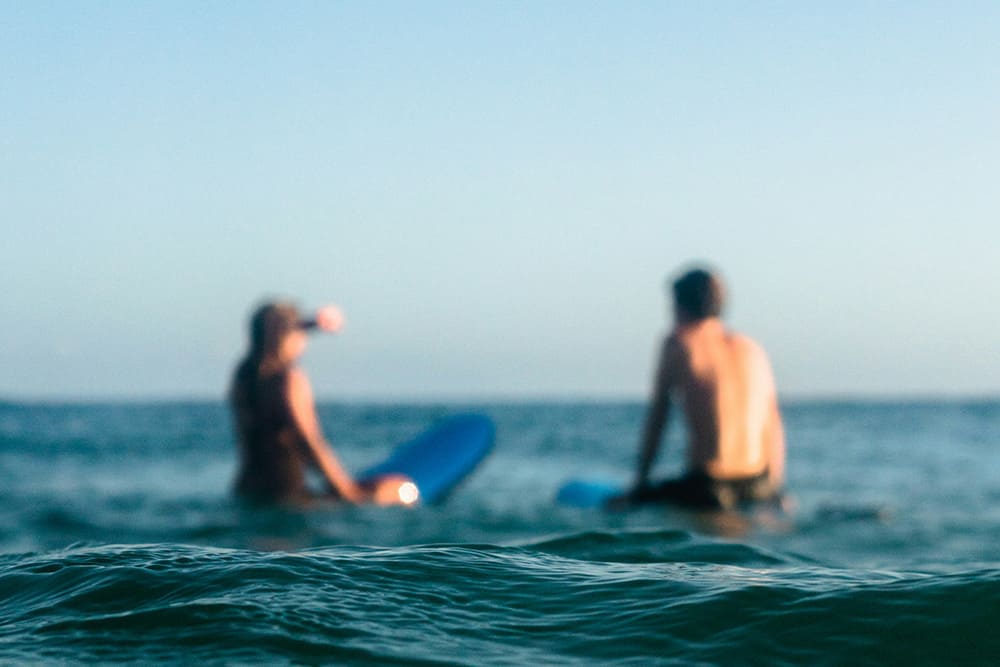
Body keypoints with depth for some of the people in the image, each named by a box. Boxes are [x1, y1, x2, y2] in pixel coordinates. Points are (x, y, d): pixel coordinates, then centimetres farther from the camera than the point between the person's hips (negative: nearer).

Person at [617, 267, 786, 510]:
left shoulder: (678, 344, 1)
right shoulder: (752, 349, 13)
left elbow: (656, 420, 4)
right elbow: (773, 429, 11)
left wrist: (639, 485, 11)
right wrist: (775, 492, 18)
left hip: (708, 491, -5)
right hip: (758, 489, 5)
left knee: (618, 507, 8)